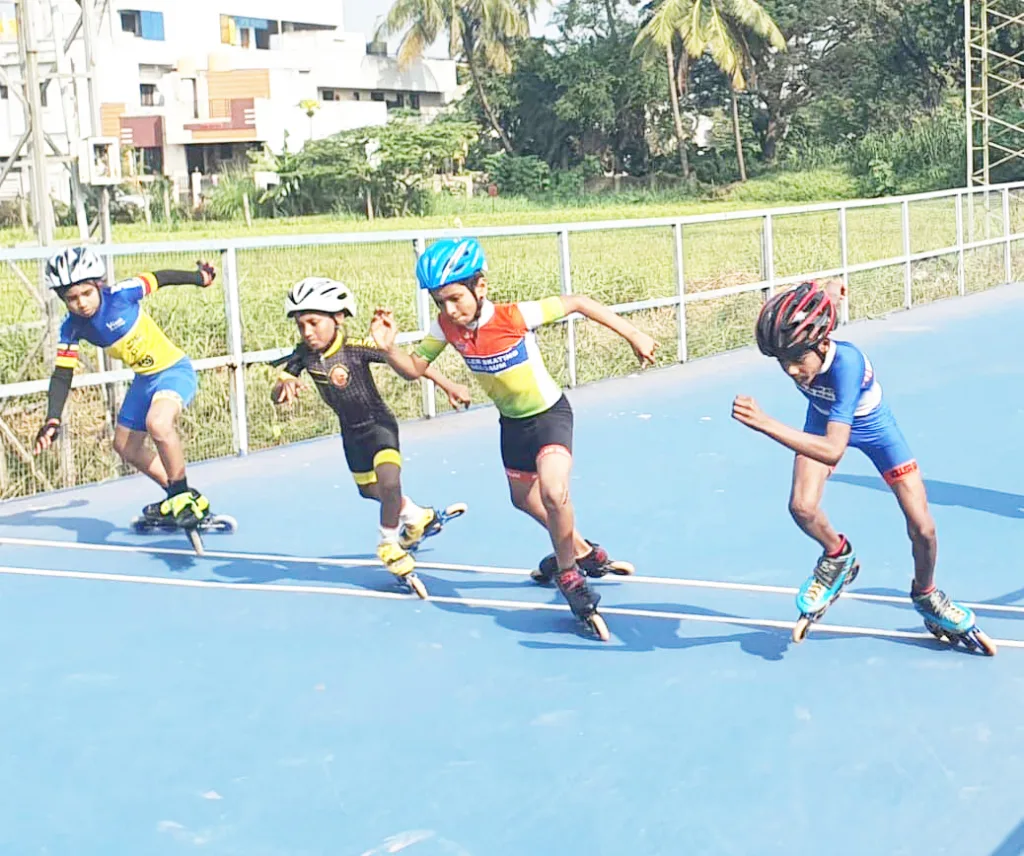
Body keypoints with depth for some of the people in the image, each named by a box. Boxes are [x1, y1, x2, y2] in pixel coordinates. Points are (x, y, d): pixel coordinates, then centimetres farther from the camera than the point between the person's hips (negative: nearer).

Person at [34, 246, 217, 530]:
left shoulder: (120, 294, -24)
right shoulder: (73, 328, -9)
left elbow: (159, 278, -9)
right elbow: (62, 375, -6)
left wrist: (200, 278, 5)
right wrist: (52, 420, -16)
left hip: (174, 370, -8)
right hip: (144, 379, 8)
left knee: (158, 423, -35)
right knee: (125, 446, 15)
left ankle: (184, 497, -16)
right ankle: (181, 496, 32)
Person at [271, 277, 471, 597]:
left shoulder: (356, 348, -28)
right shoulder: (304, 354, -15)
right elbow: (276, 395, -15)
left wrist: (448, 385, -27)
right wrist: (285, 385, -39)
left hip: (378, 424, -7)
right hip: (351, 432, 7)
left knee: (388, 481, -31)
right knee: (369, 490, 23)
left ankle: (390, 546, -8)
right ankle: (419, 518, 52)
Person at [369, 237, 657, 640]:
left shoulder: (515, 316, -31)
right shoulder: (446, 327, -16)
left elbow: (577, 302, -22)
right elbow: (414, 368, -6)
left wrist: (632, 335, -20)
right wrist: (388, 348, -28)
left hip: (550, 413, -7)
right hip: (511, 421, 7)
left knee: (552, 490, -29)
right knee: (524, 499, 23)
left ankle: (569, 574, -3)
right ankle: (582, 551, 49)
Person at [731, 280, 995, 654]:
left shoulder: (847, 362, -44)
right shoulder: (797, 355, -30)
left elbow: (833, 450, -52)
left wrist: (765, 424, -59)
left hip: (872, 426, -3)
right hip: (825, 420, 3)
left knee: (922, 528, -4)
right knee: (802, 507, -22)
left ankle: (926, 597, 28)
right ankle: (837, 557, 11)